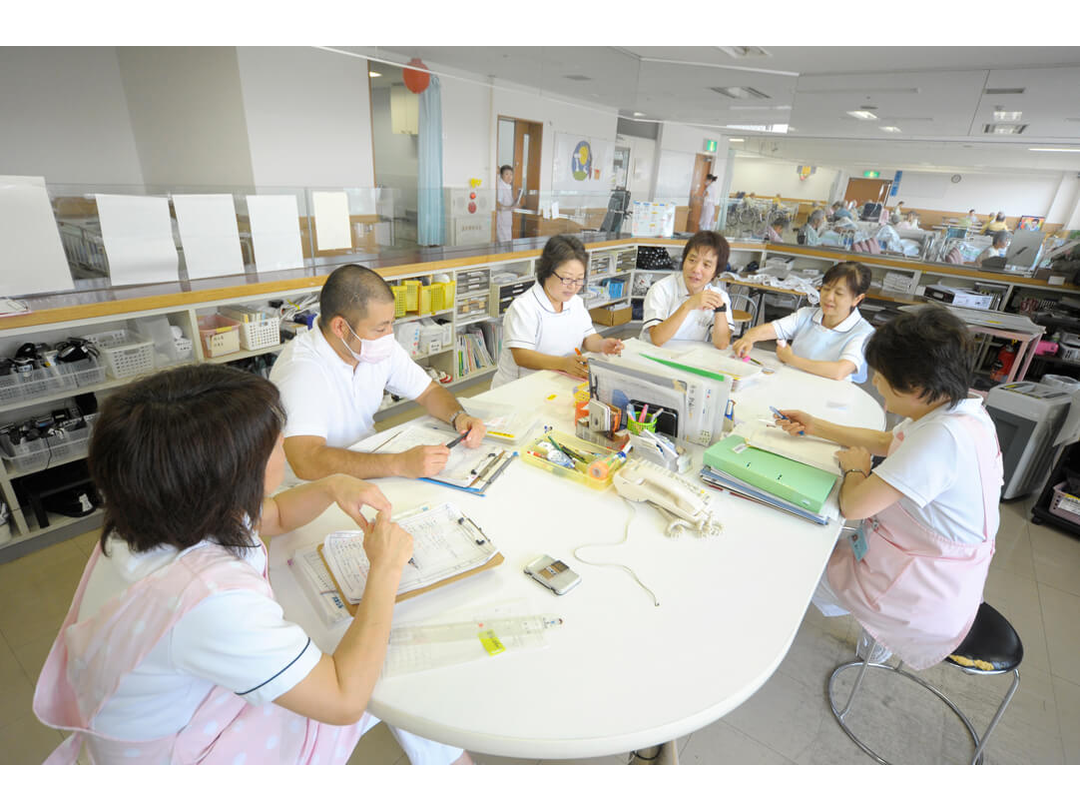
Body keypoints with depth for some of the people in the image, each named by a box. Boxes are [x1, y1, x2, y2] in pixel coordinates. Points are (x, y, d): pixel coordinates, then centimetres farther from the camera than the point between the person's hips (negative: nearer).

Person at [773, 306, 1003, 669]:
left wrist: (856, 468, -10)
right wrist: (816, 427, 11)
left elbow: (852, 505, -32)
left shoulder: (943, 437, -36)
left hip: (920, 591, -9)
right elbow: (886, 441, 13)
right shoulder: (959, 409, -5)